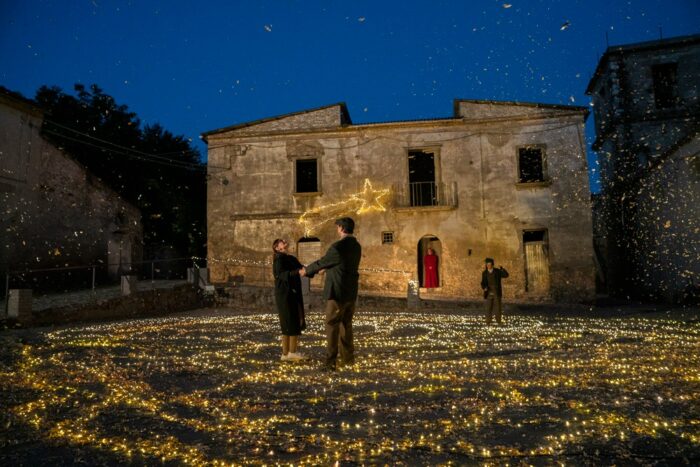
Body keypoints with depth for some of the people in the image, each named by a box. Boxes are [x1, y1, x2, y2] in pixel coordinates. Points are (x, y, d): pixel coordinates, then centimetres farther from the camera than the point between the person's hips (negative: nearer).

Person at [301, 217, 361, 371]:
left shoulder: (337, 247, -19)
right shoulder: (356, 246, 8)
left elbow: (322, 262, -5)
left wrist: (307, 270, 14)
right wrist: (325, 269, 36)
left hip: (337, 293, -8)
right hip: (351, 293, 8)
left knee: (332, 326, 0)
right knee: (346, 325, 18)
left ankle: (330, 361, 2)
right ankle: (348, 357, 25)